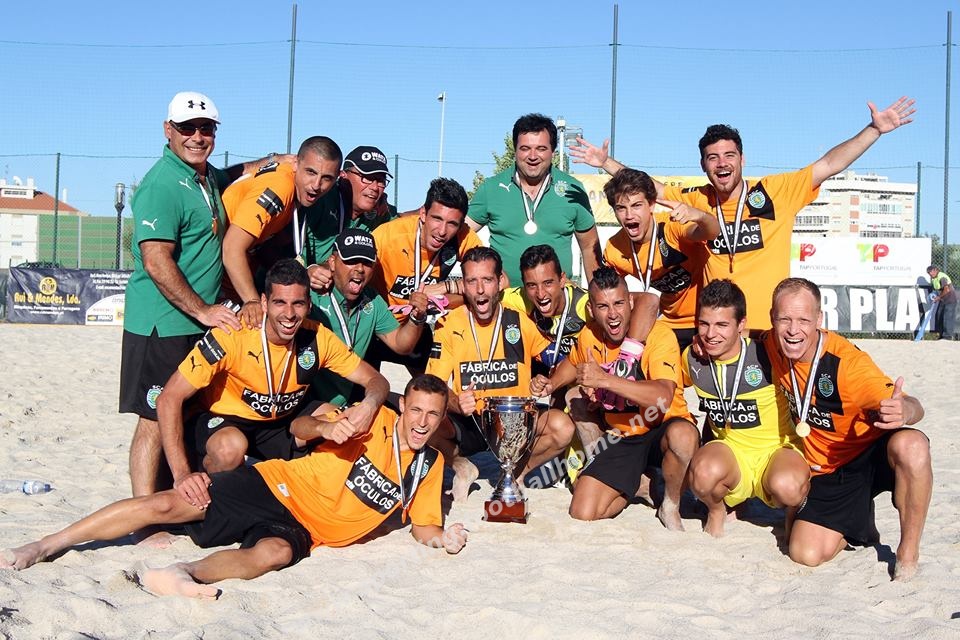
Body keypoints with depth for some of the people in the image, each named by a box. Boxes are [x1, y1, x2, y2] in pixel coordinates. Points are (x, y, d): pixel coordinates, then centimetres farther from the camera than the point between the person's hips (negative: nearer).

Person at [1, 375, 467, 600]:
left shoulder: (429, 466, 8)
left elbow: (422, 526, 13)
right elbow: (299, 427, -3)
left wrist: (444, 538, -10)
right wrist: (327, 427, -26)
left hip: (300, 530, 1)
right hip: (276, 485, -1)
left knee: (274, 553, -36)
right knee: (167, 505, -14)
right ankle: (46, 546, -5)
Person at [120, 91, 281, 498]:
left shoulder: (206, 177, 13)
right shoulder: (161, 186, -14)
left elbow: (237, 174, 37)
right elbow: (156, 263, -22)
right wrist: (205, 311, -19)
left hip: (201, 323, 9)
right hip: (163, 325, -9)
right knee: (156, 421, -5)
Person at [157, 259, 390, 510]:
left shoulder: (318, 339, -16)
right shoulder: (232, 337, -28)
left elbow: (377, 381, -8)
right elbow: (169, 399, -27)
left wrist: (369, 405, -34)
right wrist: (181, 474, -37)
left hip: (282, 426, 4)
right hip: (223, 422, -4)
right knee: (232, 445, -38)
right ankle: (207, 499, -7)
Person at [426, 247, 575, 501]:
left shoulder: (519, 322, -2)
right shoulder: (451, 325, -4)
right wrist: (457, 403, -28)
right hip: (467, 423, 0)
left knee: (562, 427, -27)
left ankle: (517, 472, 4)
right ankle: (462, 467, 5)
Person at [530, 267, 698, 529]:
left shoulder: (659, 334, -17)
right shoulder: (589, 336, 1)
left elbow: (664, 397, -33)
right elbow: (573, 363, 27)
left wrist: (604, 380, -40)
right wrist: (550, 384, 6)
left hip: (661, 430, -4)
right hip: (620, 437, 4)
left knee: (683, 435, -41)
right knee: (581, 514, -13)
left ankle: (670, 506, -11)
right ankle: (637, 484, 18)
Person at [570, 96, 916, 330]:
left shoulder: (776, 192, -1)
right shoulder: (697, 202, 6)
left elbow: (829, 165, -2)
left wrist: (875, 129, -8)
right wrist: (605, 161, 8)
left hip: (771, 328, -2)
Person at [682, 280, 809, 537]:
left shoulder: (765, 354, -16)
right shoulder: (692, 358, -3)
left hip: (777, 448, -2)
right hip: (730, 450, 2)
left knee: (787, 487, -36)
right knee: (704, 472, -34)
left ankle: (794, 513, 4)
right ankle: (717, 510, 3)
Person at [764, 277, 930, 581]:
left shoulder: (846, 361, -26)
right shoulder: (772, 346, -10)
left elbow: (913, 407, -28)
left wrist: (903, 411, -52)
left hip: (872, 454, -4)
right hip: (826, 472, 4)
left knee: (911, 445, -39)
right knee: (806, 554, -15)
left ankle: (908, 551, -18)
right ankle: (857, 525, 20)